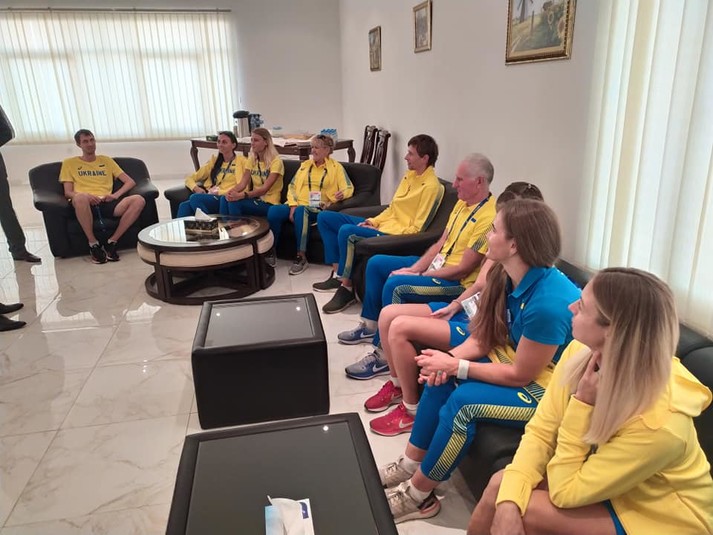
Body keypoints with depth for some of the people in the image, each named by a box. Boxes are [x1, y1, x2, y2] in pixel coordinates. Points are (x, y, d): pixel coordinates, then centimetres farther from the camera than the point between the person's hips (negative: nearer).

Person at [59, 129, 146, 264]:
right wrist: (85, 195, -15)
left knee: (139, 200, -27)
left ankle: (112, 242, -20)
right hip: (85, 205, -2)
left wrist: (116, 195, -3)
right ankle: (93, 244, -22)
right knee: (80, 198, -42)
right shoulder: (69, 163, 19)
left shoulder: (106, 160, 25)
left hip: (106, 203, 2)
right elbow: (68, 192, 8)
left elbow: (130, 182, 18)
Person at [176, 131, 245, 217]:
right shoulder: (214, 161, 23)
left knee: (195, 198, -33)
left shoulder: (240, 160, 7)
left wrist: (219, 192, -12)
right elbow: (190, 179, 23)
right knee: (184, 206, -28)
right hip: (210, 198, 5)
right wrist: (195, 188, 0)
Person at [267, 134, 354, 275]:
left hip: (317, 209, -4)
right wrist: (293, 206, -4)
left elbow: (349, 188, 2)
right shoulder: (305, 165, 22)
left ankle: (301, 257, -30)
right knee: (273, 210, -27)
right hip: (297, 205, 4)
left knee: (301, 211, -40)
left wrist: (343, 194, -24)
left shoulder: (336, 167, 10)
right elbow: (292, 186, 14)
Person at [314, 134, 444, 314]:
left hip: (396, 235, -10)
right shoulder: (410, 175, 11)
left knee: (347, 231, -33)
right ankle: (338, 274, 6)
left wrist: (379, 231, -17)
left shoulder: (431, 186, -16)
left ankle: (346, 288, -17)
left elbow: (416, 229, -19)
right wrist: (372, 221, 4)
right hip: (382, 224, 10)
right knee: (325, 217, 6)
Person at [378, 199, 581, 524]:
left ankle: (418, 495, -4)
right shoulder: (506, 276, -6)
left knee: (463, 400, -24)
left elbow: (520, 375, -23)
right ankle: (410, 464, 8)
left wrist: (457, 366, -20)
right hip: (520, 362, 9)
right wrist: (450, 358, -18)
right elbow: (484, 337, 0)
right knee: (441, 376, -4)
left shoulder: (548, 303, -32)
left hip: (549, 390, -9)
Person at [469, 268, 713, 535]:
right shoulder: (581, 352, -20)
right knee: (501, 486, -12)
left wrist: (582, 404, -33)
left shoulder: (659, 420, -36)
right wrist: (508, 502, -26)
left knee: (527, 511, -21)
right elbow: (540, 431, -13)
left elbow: (565, 492, -27)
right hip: (600, 478, 5)